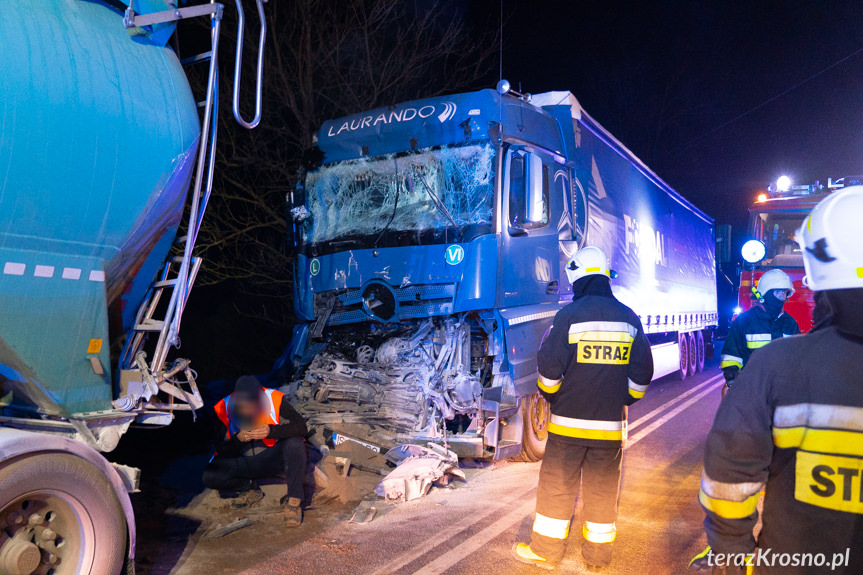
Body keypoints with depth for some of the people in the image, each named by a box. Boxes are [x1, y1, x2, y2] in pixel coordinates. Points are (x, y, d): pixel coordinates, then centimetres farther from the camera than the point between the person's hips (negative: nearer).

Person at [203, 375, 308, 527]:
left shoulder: (274, 399, -18)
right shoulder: (224, 409, -14)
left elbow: (301, 427, -22)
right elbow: (221, 450, -9)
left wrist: (271, 431, -35)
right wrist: (239, 439, -30)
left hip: (273, 457, -2)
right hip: (243, 462, 2)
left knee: (295, 444, -33)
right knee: (210, 477, -24)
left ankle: (293, 501, -20)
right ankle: (250, 488, 3)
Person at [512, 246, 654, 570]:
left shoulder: (569, 316, -12)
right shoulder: (629, 319, 2)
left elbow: (549, 367, -10)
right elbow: (642, 373, 5)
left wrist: (550, 396, 9)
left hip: (569, 422, -4)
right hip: (611, 424, 4)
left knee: (556, 485, 8)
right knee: (603, 489, 14)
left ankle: (545, 551, 19)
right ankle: (598, 555, 26)